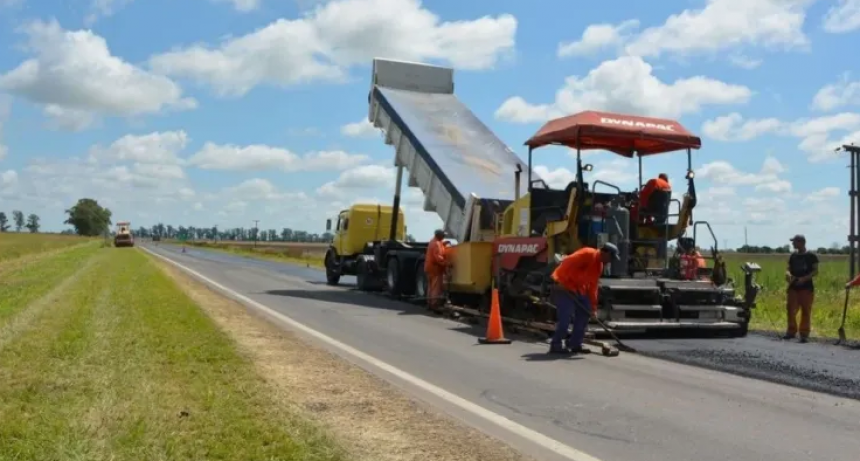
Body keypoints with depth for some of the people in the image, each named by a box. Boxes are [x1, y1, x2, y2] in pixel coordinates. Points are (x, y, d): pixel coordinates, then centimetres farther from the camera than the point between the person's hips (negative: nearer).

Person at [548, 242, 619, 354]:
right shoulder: (588, 254, -17)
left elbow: (593, 286, 16)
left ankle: (575, 344, 15)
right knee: (566, 315, -15)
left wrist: (593, 305, 12)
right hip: (564, 285, -10)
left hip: (578, 289, 10)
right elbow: (568, 263, -25)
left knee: (584, 313, 8)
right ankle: (556, 345, -6)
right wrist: (561, 283, -26)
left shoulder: (599, 265, 12)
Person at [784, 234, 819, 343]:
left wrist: (804, 278, -20)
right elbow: (788, 268, 14)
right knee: (791, 309, 3)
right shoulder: (793, 256, 10)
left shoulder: (811, 256, -4)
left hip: (806, 287, -4)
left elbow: (815, 271, -7)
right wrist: (788, 274, -10)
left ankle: (804, 334, 6)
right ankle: (791, 331, 16)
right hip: (793, 287, 5)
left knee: (806, 311, 0)